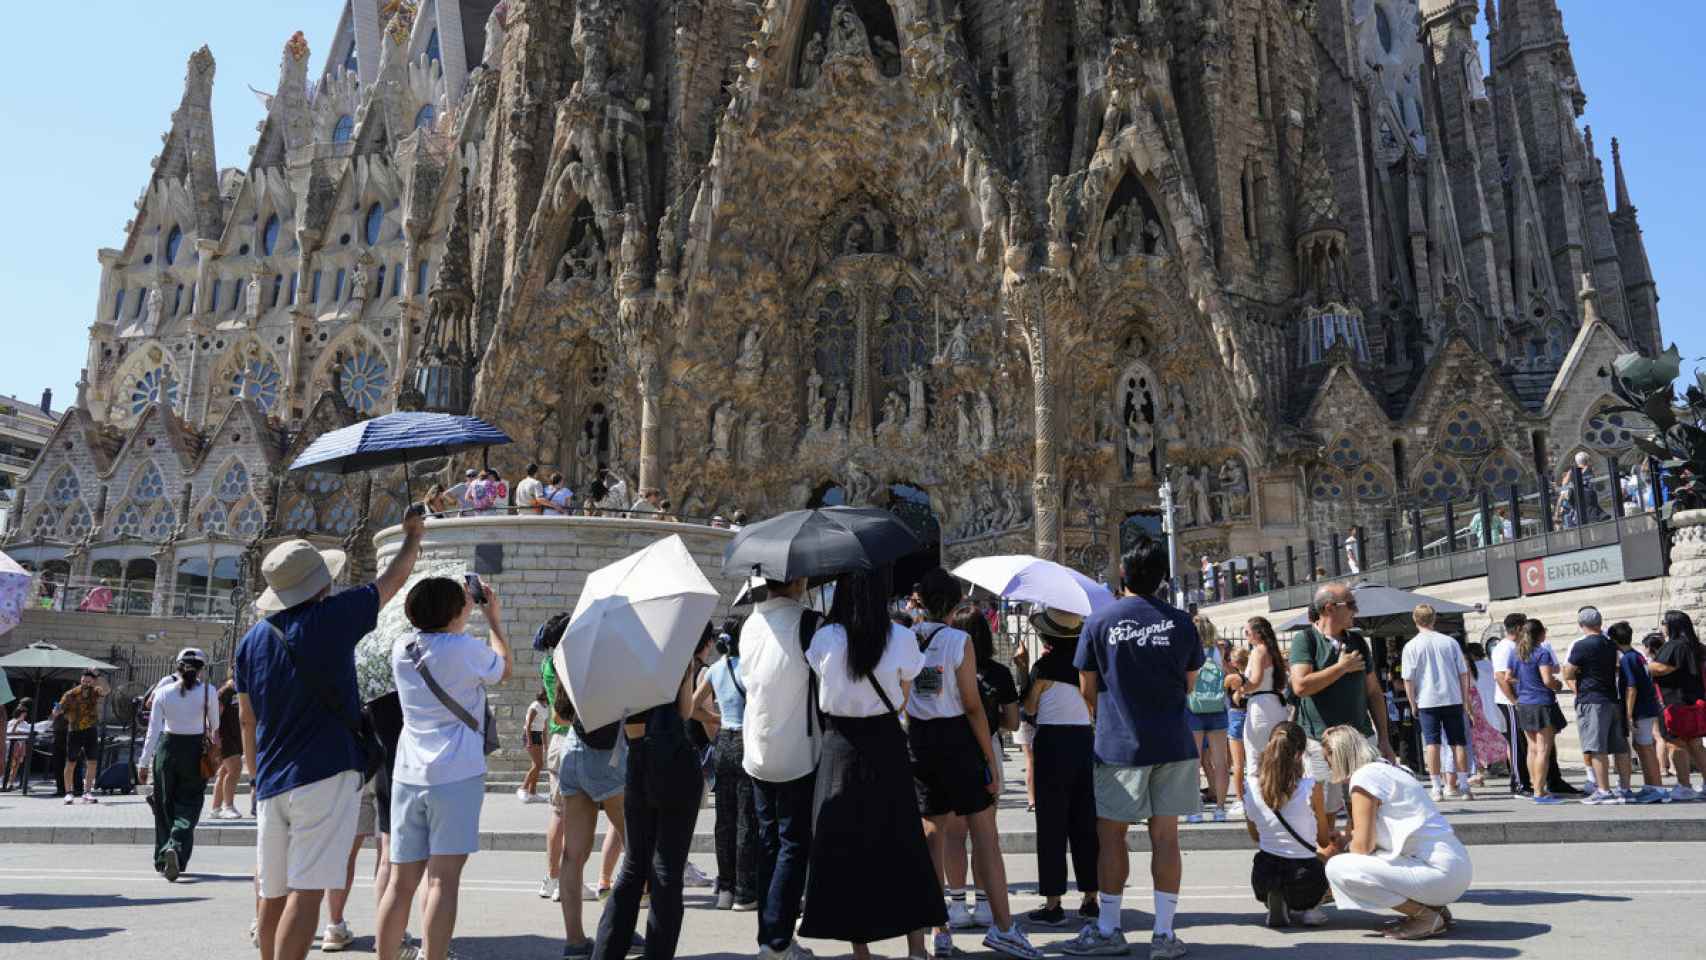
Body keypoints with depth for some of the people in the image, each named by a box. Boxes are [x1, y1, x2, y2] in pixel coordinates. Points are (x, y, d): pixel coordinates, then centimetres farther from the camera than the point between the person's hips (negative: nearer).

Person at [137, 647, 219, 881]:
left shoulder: (163, 692, -2)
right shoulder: (208, 692, -6)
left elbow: (153, 730, -3)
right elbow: (214, 726, 6)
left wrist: (144, 763, 3)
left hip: (167, 748, 2)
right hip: (195, 750, -2)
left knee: (164, 804, 15)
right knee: (189, 805, 3)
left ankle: (162, 859, 22)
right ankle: (176, 846, -22)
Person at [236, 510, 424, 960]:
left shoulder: (252, 639, 7)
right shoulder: (331, 619, -8)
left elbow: (247, 718, 15)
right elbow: (394, 578, 5)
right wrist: (413, 534, 23)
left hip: (272, 783, 6)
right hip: (325, 776, -6)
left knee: (274, 894, 15)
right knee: (306, 893, -7)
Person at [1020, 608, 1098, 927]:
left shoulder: (1045, 665, -12)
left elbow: (1029, 708, -3)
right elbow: (1094, 706, 12)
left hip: (1052, 741, -5)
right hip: (1084, 739, 5)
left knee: (1052, 823, 1)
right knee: (1085, 820, 13)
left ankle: (1053, 904, 5)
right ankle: (1090, 899, 19)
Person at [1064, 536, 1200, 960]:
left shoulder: (1100, 622, -5)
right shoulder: (1180, 622, 0)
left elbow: (1088, 690, 1)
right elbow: (1189, 684, 11)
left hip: (1119, 745, -2)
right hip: (1173, 743, 2)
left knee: (1111, 834, 7)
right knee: (1165, 836, 7)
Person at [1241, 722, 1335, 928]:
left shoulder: (1250, 785, -7)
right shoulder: (1310, 788, -15)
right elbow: (1324, 839, 2)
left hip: (1263, 878, 2)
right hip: (1305, 882, -2)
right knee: (1333, 847, 31)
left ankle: (1276, 904, 12)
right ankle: (1306, 909, 11)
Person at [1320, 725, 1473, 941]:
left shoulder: (1364, 777, -11)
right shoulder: (1385, 770, 18)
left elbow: (1363, 844, -11)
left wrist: (1344, 849, 8)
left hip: (1440, 872, -10)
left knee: (1338, 868, -15)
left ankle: (1426, 916, -6)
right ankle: (1434, 907, 13)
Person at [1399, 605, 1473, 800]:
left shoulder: (1411, 646, -4)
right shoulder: (1450, 642, 3)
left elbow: (1408, 680, -5)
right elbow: (1463, 674, 6)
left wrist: (1413, 704, 5)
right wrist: (1465, 700, 14)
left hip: (1427, 701, -2)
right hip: (1453, 699, 2)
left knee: (1432, 744, 1)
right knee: (1458, 743, 8)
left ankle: (1435, 788, 1)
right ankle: (1464, 786, 11)